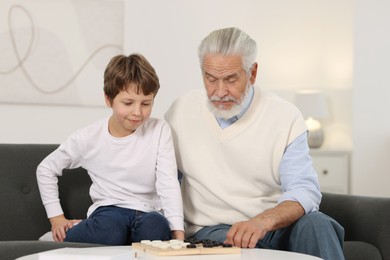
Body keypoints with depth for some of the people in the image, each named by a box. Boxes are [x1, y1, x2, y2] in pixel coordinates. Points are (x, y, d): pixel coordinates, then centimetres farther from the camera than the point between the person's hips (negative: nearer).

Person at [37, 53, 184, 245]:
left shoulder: (159, 130, -1)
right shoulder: (89, 138, 0)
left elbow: (168, 183, -7)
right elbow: (46, 169, 14)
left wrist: (178, 233, -19)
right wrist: (56, 217, 8)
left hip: (148, 212, 0)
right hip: (108, 211, 0)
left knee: (156, 226, -38)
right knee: (110, 229, -38)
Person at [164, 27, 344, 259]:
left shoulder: (286, 117, -4)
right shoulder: (180, 111, 1)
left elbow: (305, 190, -12)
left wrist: (264, 221, -33)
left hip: (274, 226, 1)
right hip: (212, 229, -1)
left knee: (315, 223, -31)